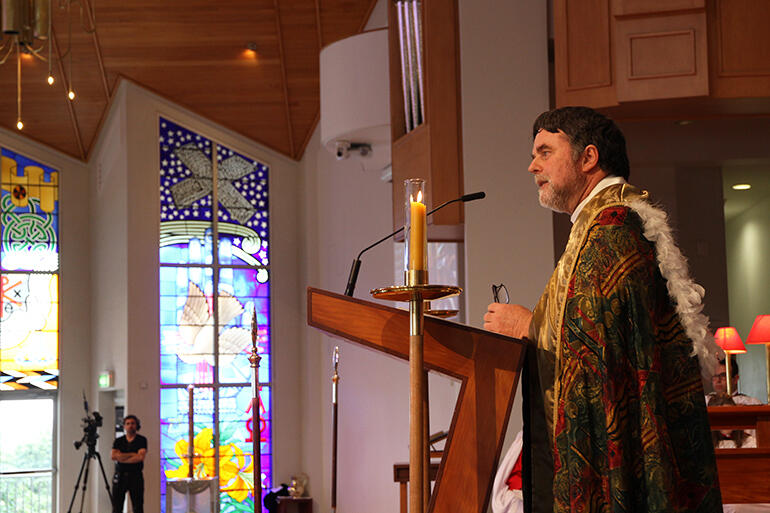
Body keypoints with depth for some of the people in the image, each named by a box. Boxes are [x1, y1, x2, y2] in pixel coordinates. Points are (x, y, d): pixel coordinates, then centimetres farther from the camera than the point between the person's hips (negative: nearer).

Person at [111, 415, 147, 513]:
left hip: (136, 476, -2)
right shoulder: (118, 441, 10)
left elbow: (140, 457, -13)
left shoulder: (142, 440, 2)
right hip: (119, 476, 2)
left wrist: (121, 458, -7)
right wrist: (132, 454, -8)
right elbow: (113, 456, -6)